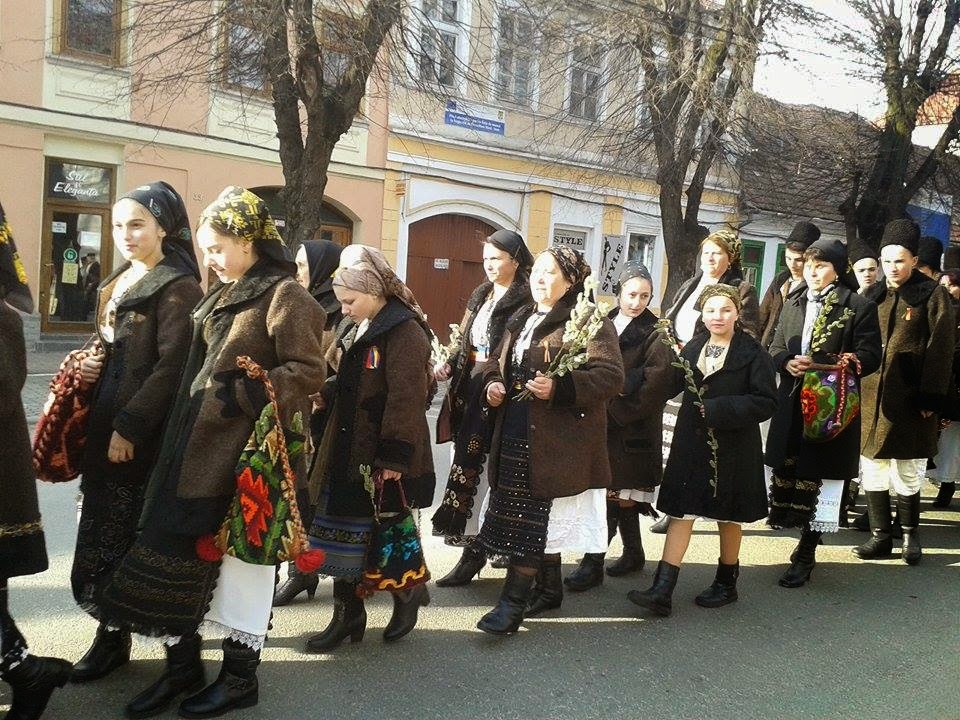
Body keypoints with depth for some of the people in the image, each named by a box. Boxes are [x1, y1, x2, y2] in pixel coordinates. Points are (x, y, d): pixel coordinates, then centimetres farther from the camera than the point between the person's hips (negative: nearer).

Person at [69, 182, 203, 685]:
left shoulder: (177, 287, -11)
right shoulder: (117, 283, 16)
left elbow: (172, 366, -17)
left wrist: (129, 427, -20)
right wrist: (89, 364, 3)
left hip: (145, 432, -8)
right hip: (104, 424, 8)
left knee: (137, 535, -2)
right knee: (104, 530, 10)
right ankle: (111, 633, 21)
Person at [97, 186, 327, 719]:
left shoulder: (284, 296, -11)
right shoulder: (221, 295, 14)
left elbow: (308, 373, -17)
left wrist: (244, 394, -22)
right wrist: (179, 435, 14)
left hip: (245, 453, -8)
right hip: (197, 446, 8)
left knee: (244, 557, 4)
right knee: (175, 548, 10)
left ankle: (240, 675, 20)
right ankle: (182, 664, 26)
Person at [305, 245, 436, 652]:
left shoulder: (404, 331, -16)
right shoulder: (360, 329, 14)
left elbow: (406, 398, -22)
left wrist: (395, 458, -24)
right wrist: (325, 394, 3)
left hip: (383, 459, -9)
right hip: (349, 451, 9)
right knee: (344, 532, 11)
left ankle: (408, 594, 30)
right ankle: (348, 615, 22)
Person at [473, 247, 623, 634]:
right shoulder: (520, 320, 16)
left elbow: (611, 375, -16)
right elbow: (497, 361, 26)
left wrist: (559, 388, -26)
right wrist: (493, 383, 3)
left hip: (557, 439, -7)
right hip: (515, 434, 8)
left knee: (531, 518, -6)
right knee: (541, 518, 16)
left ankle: (514, 602, 1)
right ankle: (549, 588, 31)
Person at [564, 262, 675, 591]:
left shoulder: (654, 335, -5)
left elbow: (657, 382, -15)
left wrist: (623, 408, -14)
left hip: (633, 428, -5)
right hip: (605, 424, 5)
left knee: (615, 493, -5)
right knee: (622, 495, 13)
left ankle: (593, 564, -1)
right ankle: (633, 554, 27)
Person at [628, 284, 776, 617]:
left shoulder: (753, 353, -7)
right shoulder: (692, 349, 7)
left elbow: (766, 401, -13)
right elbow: (669, 387, 3)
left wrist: (717, 410, -20)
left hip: (732, 448, -3)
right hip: (692, 444, 4)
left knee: (728, 516, 12)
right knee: (681, 511, 0)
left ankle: (726, 583, 31)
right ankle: (662, 591, 0)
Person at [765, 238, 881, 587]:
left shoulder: (859, 307, -2)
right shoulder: (793, 304, 14)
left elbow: (869, 356, -8)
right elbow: (775, 348, 15)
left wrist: (822, 366, -21)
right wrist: (788, 363, -8)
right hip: (793, 403, 5)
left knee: (816, 478, 1)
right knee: (786, 469, 7)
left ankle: (806, 554, 12)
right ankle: (805, 533, 26)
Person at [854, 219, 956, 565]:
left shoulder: (932, 295, -3)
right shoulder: (873, 295, 10)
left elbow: (940, 350, -8)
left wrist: (930, 397, -13)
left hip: (909, 402, -4)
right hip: (871, 398, 4)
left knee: (907, 473, 4)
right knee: (872, 471, 7)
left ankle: (910, 536, 21)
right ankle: (880, 536, 18)